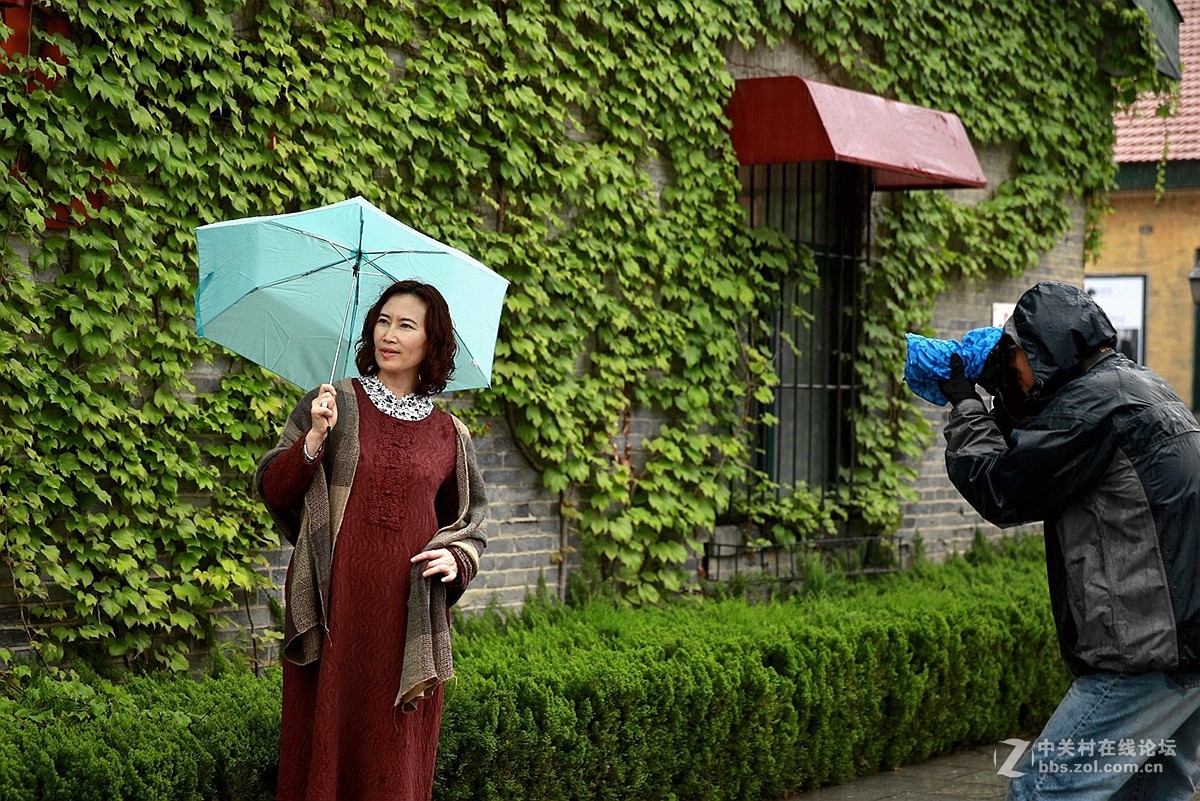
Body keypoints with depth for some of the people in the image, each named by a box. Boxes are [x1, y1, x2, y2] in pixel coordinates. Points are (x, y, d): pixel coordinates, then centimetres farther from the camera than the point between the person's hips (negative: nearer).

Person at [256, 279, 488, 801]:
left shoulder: (449, 435, 10)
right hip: (334, 606, -1)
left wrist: (458, 558, -1)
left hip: (410, 618, 2)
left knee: (397, 759, 3)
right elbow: (272, 490, 1)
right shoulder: (333, 404, 5)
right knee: (325, 742, -1)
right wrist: (314, 440, -14)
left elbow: (471, 519, 19)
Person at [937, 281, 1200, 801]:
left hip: (1151, 654, -10)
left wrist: (964, 405, 4)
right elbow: (1033, 464, 26)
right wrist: (1000, 408, 15)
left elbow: (1000, 491, -9)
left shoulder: (1095, 401, -13)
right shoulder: (1144, 389, 19)